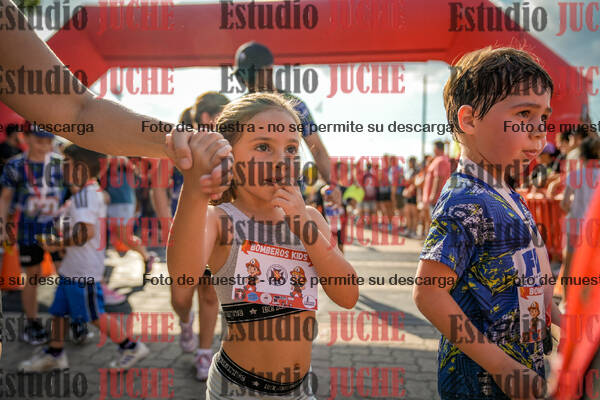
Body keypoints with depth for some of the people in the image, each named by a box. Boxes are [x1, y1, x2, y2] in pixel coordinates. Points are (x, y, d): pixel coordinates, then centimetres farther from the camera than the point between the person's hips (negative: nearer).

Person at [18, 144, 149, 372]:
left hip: (84, 270, -10)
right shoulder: (95, 192, 11)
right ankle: (54, 355, 33)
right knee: (58, 310, 18)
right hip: (72, 267, 10)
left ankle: (131, 347, 15)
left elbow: (86, 232, -31)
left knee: (96, 315, 2)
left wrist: (57, 244, -20)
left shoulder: (85, 195, -20)